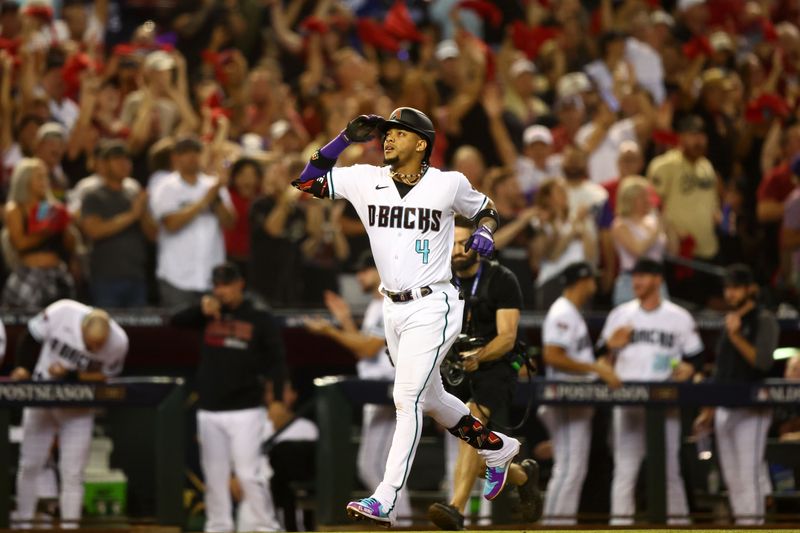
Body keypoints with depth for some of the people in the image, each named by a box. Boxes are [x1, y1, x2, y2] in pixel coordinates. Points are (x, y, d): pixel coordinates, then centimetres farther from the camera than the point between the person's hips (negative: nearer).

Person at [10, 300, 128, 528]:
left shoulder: (118, 342, -24)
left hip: (77, 410, -1)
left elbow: (105, 378, -12)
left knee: (72, 473, -5)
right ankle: (23, 525, 18)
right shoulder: (61, 313, -25)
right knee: (30, 465, 6)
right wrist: (23, 368, -9)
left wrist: (69, 375, -24)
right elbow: (31, 336, -7)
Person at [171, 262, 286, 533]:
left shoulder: (260, 318, -1)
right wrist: (200, 308, -16)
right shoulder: (209, 314, 11)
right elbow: (176, 321, 1)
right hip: (209, 409, 5)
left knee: (248, 472, -10)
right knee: (214, 474, 7)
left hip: (245, 410, -5)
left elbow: (276, 361, -3)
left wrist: (276, 397, -17)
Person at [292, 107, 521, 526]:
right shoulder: (366, 180, 1)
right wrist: (345, 138, -9)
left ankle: (386, 500, -18)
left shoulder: (448, 184, -6)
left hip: (432, 307, -6)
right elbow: (306, 181, 0)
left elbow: (485, 209, 12)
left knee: (408, 397, -15)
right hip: (392, 309, 6)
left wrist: (484, 233, -10)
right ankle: (497, 449, 41)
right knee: (430, 398, 19)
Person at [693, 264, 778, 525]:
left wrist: (736, 337, -23)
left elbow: (763, 362, -16)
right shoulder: (730, 320, 18)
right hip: (724, 410, 8)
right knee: (731, 477, 6)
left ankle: (752, 522, -16)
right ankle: (740, 521, 9)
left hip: (752, 408, -8)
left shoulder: (764, 320, -3)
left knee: (748, 473, -14)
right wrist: (707, 412, 21)